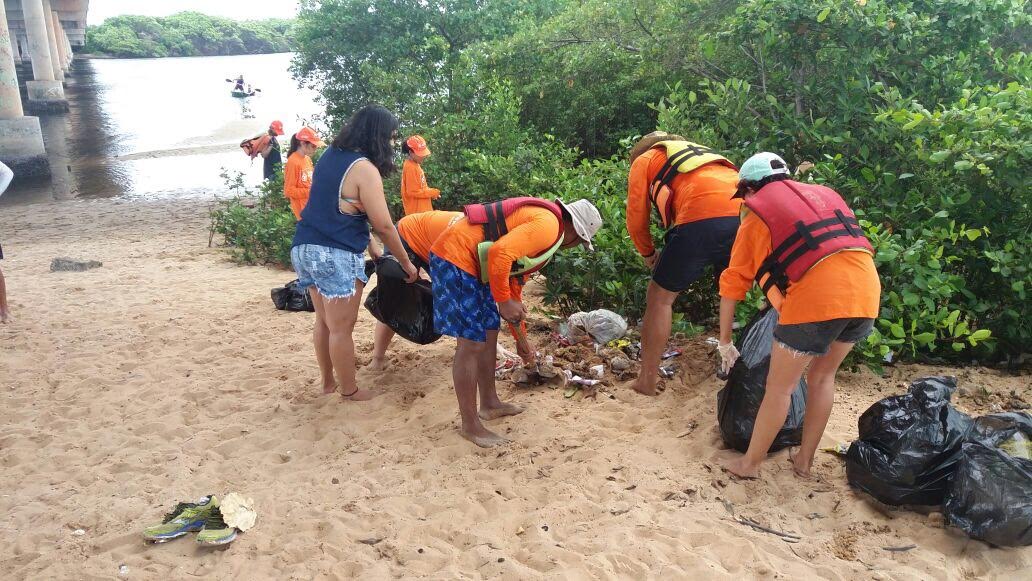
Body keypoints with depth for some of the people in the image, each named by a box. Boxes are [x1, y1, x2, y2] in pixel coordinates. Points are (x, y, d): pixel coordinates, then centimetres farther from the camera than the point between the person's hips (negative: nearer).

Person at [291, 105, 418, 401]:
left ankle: (328, 382, 31)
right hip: (336, 255, -8)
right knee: (341, 328, 3)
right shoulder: (364, 169, -14)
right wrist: (406, 263, -2)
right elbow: (383, 226, -14)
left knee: (324, 322, 19)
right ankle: (349, 391, 15)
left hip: (305, 247, 8)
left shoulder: (329, 154, 11)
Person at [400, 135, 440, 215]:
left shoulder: (415, 164, 10)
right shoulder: (410, 167, -17)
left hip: (423, 208, 9)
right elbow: (413, 192, -19)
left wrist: (431, 192, 3)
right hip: (416, 211, -9)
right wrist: (432, 193, -12)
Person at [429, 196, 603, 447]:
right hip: (455, 257, -11)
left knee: (489, 333, 17)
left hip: (472, 262, 11)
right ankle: (470, 425, 4)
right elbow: (500, 253, -30)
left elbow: (513, 272, 27)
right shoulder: (548, 225, -15)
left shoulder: (542, 218, 18)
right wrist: (504, 301, -16)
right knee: (471, 343, -6)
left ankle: (489, 403, 31)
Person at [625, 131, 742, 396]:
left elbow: (636, 220, 17)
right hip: (746, 216, 6)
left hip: (702, 219, -6)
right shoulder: (699, 152, 40)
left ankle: (647, 382, 11)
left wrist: (648, 254, 36)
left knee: (660, 297, 9)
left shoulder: (644, 161, 23)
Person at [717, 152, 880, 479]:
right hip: (867, 290, 6)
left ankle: (750, 464, 23)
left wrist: (725, 341, 23)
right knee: (822, 377, 23)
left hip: (818, 294, -6)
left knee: (779, 387, 10)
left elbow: (733, 281, 14)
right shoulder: (822, 193, 28)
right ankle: (805, 460, 34)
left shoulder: (756, 211, 13)